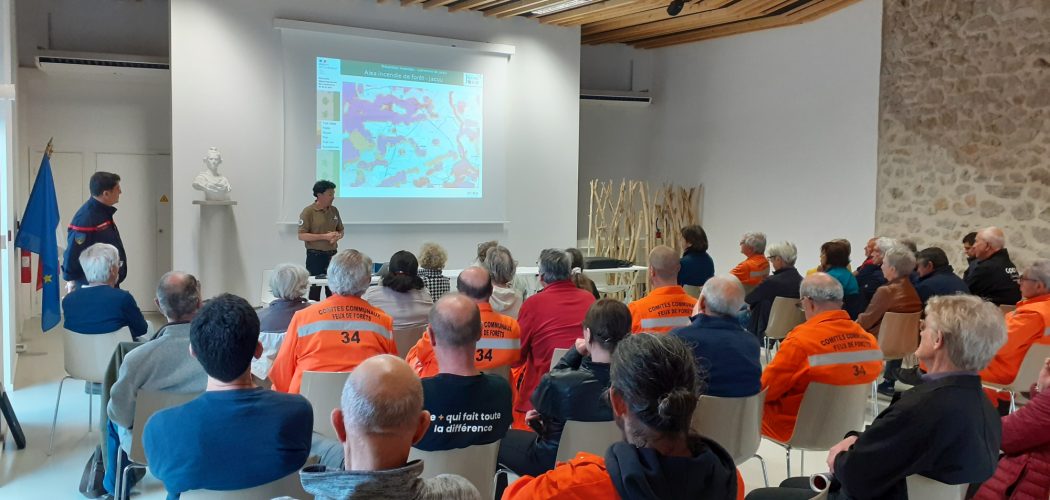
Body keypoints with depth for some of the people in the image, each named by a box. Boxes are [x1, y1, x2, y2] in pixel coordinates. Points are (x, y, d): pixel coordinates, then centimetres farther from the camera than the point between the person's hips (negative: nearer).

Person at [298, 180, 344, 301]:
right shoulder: (308, 212, -9)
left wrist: (338, 236, -6)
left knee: (333, 290, 6)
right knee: (315, 289, 0)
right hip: (315, 256, -5)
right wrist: (325, 236, -19)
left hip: (332, 255, 5)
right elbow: (301, 236, -13)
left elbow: (340, 230, 19)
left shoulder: (334, 210, 8)